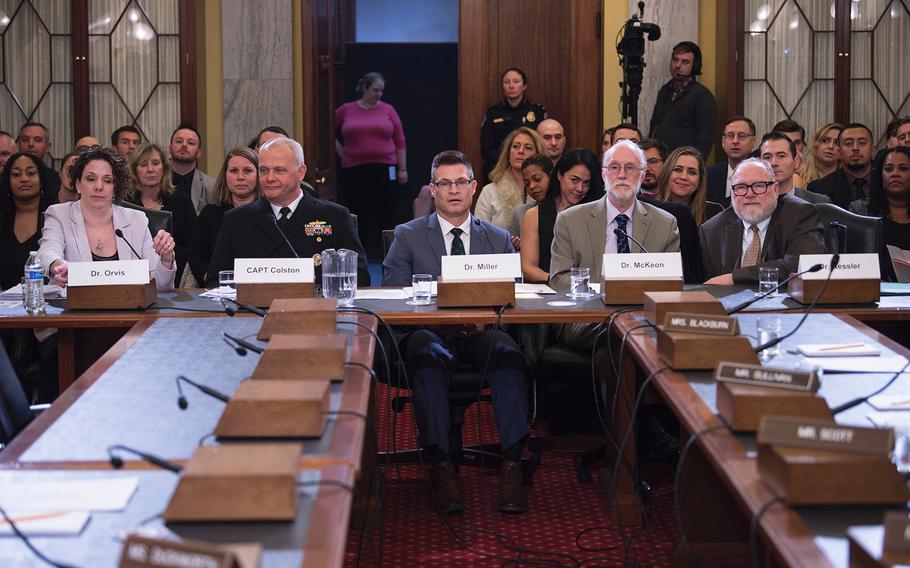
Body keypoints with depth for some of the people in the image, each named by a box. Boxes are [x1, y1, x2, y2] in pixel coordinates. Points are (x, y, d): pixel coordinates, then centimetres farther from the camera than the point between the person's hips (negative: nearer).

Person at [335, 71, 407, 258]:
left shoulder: (388, 110, 4)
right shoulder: (345, 110, 5)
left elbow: (400, 142, 5)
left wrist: (403, 169, 2)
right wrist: (342, 153, 8)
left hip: (384, 168, 0)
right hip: (354, 170, 1)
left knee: (386, 213, -2)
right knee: (358, 214, 5)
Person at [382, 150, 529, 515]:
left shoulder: (498, 239, 21)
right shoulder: (408, 236, 15)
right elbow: (392, 292, 5)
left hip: (481, 333, 1)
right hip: (430, 330, -1)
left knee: (508, 351, -34)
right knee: (426, 351, -38)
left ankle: (511, 464, -36)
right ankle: (439, 464, -38)